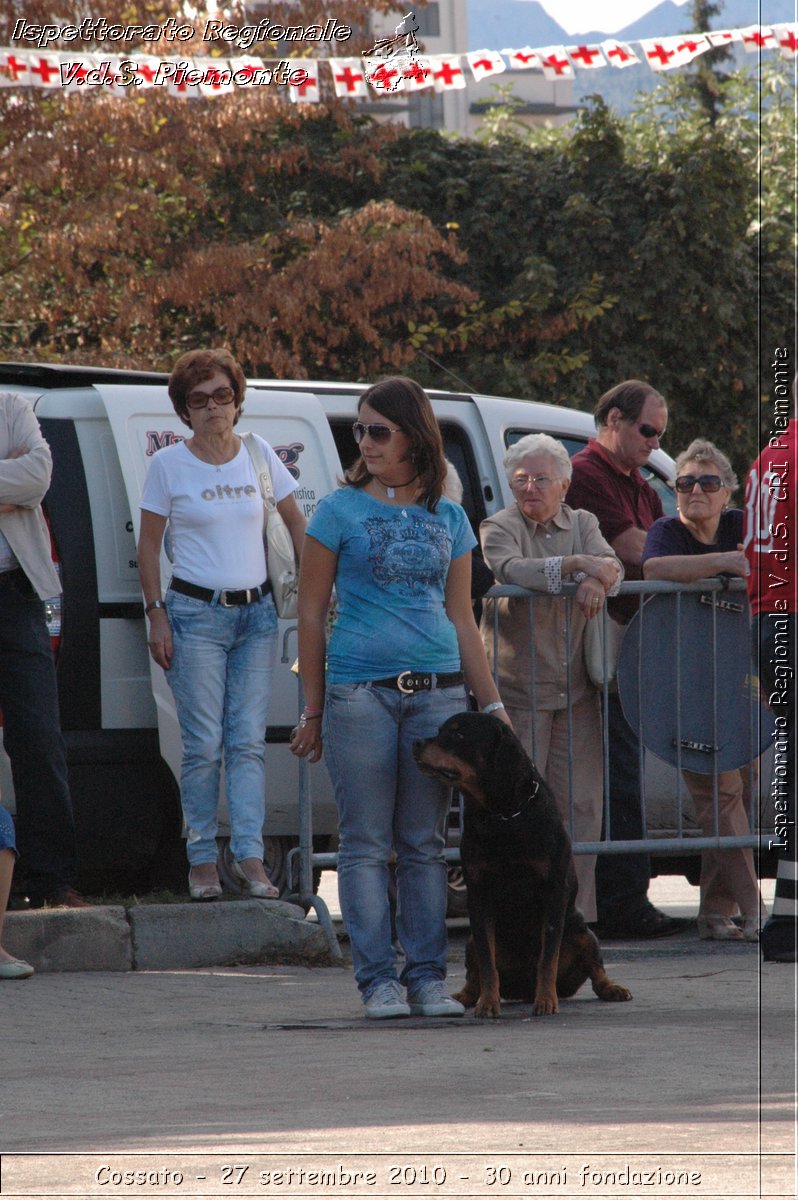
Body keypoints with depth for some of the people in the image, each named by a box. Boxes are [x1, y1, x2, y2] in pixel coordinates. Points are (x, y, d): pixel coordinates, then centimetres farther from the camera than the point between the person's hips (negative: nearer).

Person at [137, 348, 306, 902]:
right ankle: (203, 860, 1)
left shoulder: (260, 456, 6)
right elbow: (148, 545, 4)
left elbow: (297, 525, 16)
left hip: (257, 611, 3)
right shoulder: (169, 465, -1)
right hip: (196, 612, -3)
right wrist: (157, 615, -3)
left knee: (249, 741, -2)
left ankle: (250, 856, -4)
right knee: (204, 745, -5)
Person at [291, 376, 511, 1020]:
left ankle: (428, 977, 8)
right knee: (368, 842, -2)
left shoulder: (448, 519, 12)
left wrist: (492, 702, 12)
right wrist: (313, 708, 2)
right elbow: (312, 613, 5)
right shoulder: (341, 511, 3)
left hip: (438, 690, 3)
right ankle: (378, 979, 1)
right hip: (360, 692, -3)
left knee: (426, 843, 4)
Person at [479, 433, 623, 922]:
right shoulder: (499, 527, 1)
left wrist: (596, 581, -27)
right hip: (516, 692, -4)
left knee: (581, 804, 1)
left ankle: (577, 912, 6)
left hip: (576, 692, 4)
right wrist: (576, 565, -30)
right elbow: (509, 570, -20)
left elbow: (612, 566, -3)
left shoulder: (582, 524, 14)